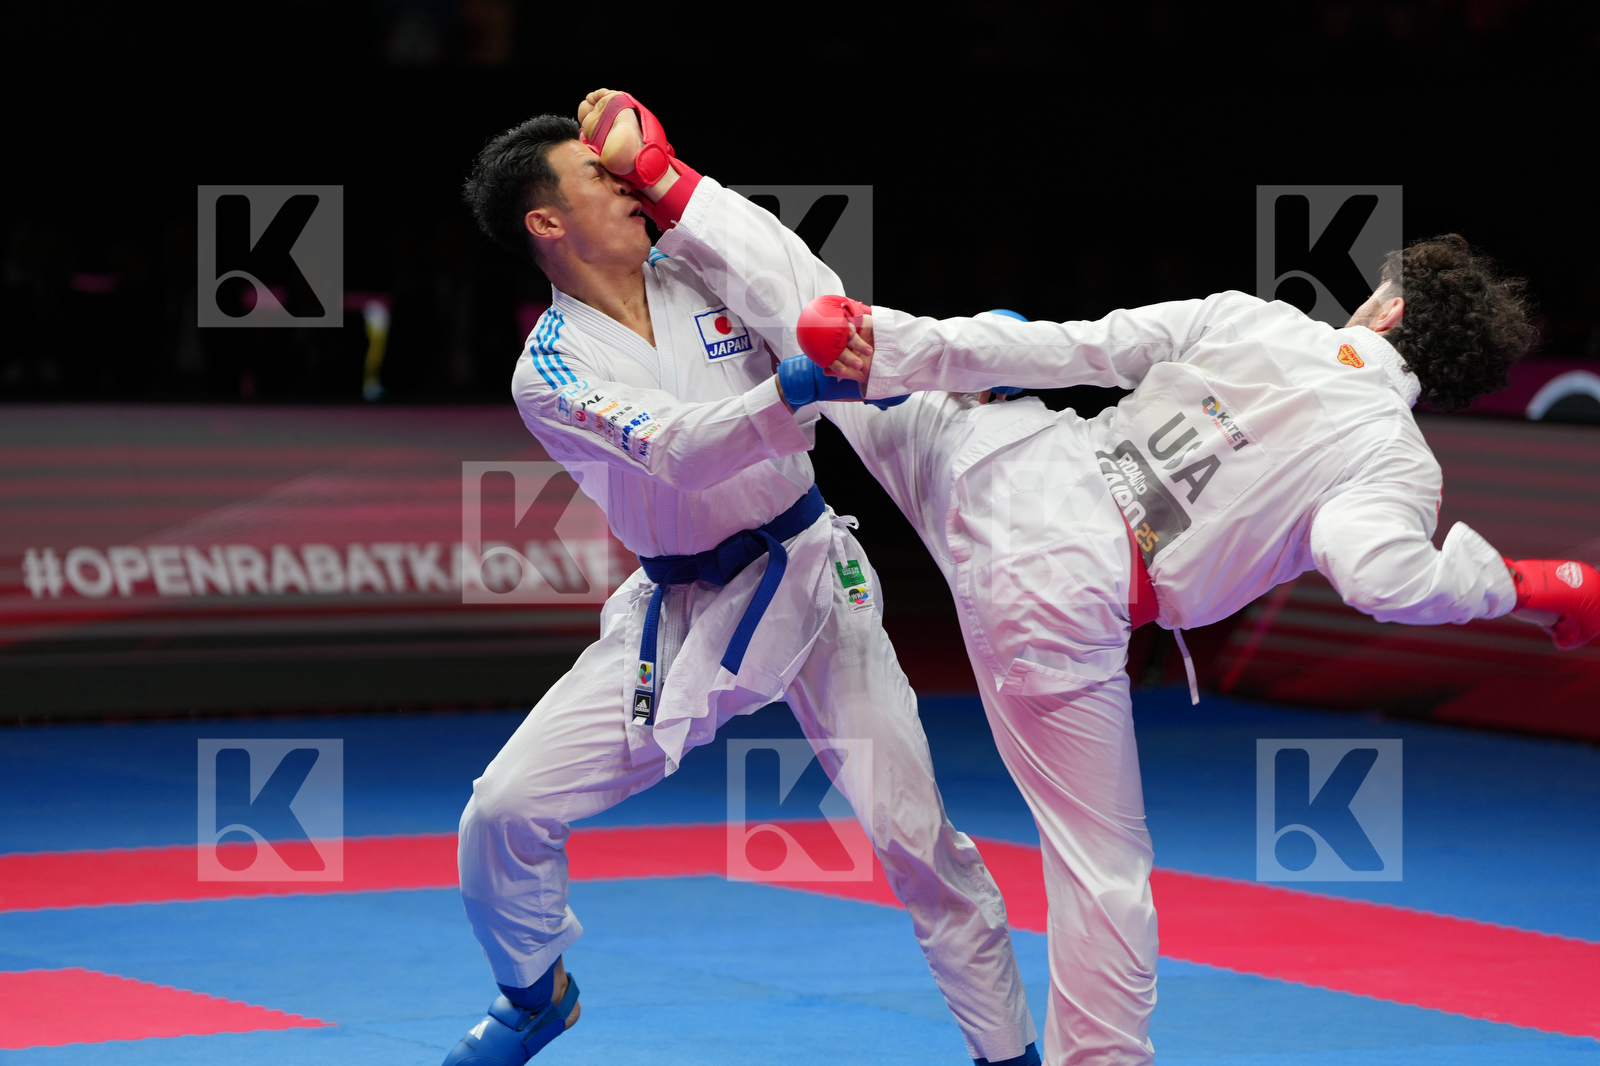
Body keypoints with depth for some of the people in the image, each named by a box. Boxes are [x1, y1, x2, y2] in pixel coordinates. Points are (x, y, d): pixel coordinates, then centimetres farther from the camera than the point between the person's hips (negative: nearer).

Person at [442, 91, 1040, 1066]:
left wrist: (679, 183, -19)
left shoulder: (702, 268, -2)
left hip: (809, 578, 0)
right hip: (679, 611, 0)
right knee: (505, 810, -6)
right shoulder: (551, 371, -9)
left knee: (912, 831, -8)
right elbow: (677, 451, -26)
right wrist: (804, 387, -46)